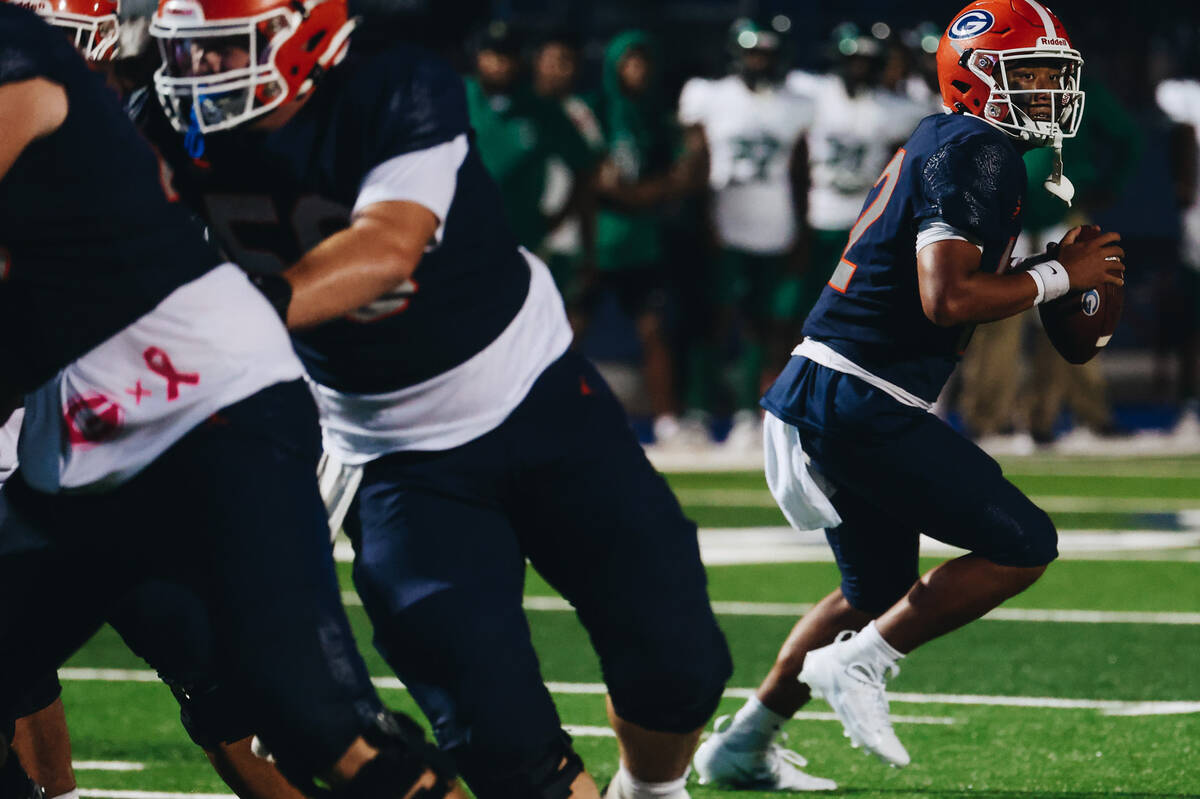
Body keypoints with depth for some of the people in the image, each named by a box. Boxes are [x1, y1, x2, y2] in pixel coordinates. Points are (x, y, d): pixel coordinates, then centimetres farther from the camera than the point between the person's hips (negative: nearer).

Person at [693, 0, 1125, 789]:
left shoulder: (941, 146, 18)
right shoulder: (976, 154, -13)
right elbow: (947, 301, -22)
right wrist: (1060, 277, -12)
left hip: (826, 395, 11)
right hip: (862, 403, -11)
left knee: (878, 591, 23)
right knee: (1022, 545, -7)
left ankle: (743, 745, 26)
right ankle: (860, 664, -5)